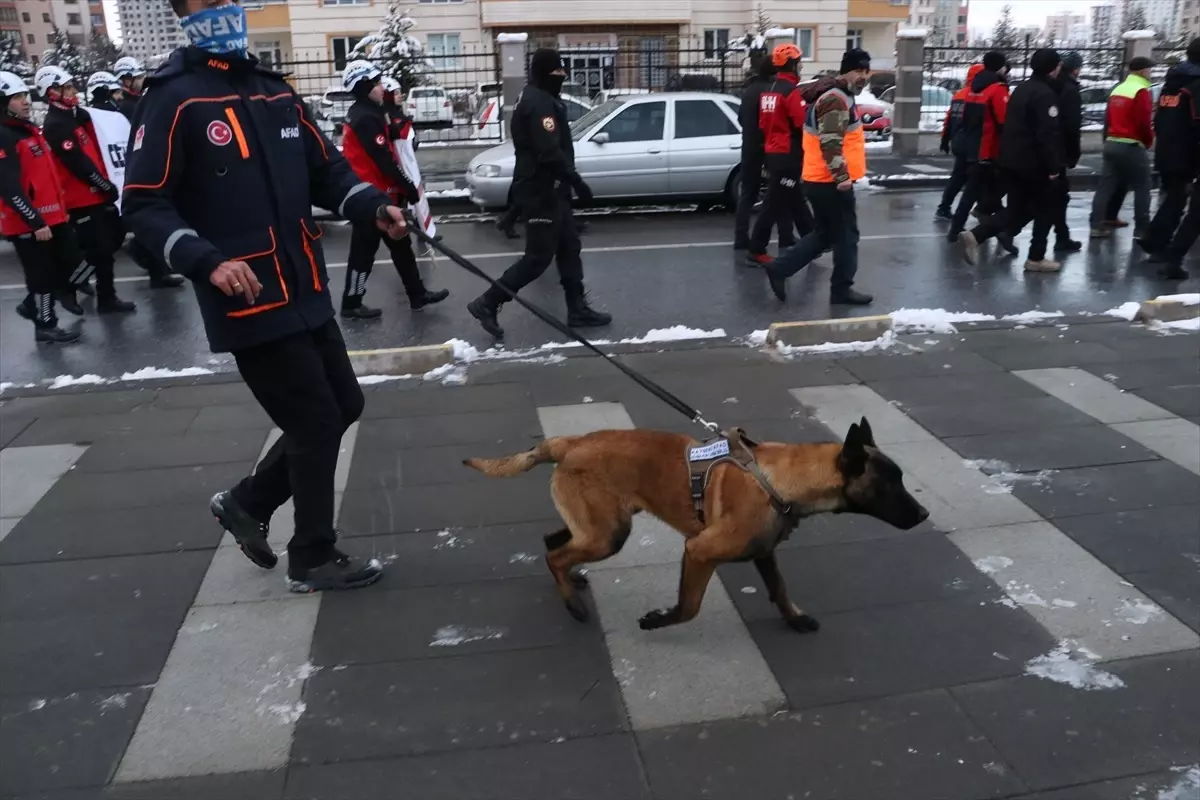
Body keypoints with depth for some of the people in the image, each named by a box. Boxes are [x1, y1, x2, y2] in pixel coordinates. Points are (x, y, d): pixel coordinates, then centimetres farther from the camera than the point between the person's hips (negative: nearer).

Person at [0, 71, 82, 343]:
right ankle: (45, 325, 15)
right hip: (27, 223, -9)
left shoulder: (30, 130, 14)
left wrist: (61, 207, 23)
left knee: (70, 260, 16)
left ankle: (33, 305, 31)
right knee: (42, 273, 0)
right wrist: (35, 222, -23)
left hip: (52, 216, 9)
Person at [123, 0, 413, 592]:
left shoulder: (276, 91, 12)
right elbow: (144, 206, -12)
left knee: (343, 405, 15)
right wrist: (208, 261, -25)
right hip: (250, 303, -8)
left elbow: (325, 169, 15)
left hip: (306, 292, 8)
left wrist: (373, 206, -3)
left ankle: (247, 503, 33)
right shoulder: (173, 99, -9)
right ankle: (313, 559, 19)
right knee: (316, 421, -1)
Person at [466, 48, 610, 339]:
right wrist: (577, 181, -22)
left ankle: (578, 310, 20)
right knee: (539, 256, -5)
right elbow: (549, 152, -27)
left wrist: (568, 182, 20)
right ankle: (488, 303, 1)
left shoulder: (538, 97, 15)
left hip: (548, 187, 11)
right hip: (540, 190, -11)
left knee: (569, 247, 13)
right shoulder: (540, 102, -19)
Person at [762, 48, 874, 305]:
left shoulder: (838, 95, 18)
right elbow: (830, 143, -25)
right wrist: (842, 176, -27)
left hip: (820, 179, 10)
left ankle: (780, 269, 14)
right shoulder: (836, 99, -16)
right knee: (846, 235, 2)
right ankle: (842, 289, 13)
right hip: (831, 182, -10)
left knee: (824, 234, 17)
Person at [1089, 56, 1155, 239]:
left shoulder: (1117, 90, 13)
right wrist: (1149, 141, 1)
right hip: (1132, 146, -7)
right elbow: (1144, 123, -15)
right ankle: (1142, 229, 4)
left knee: (1106, 186, 8)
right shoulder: (1142, 91, -12)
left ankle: (1097, 226, 5)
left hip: (1111, 144, 8)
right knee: (1142, 188, 2)